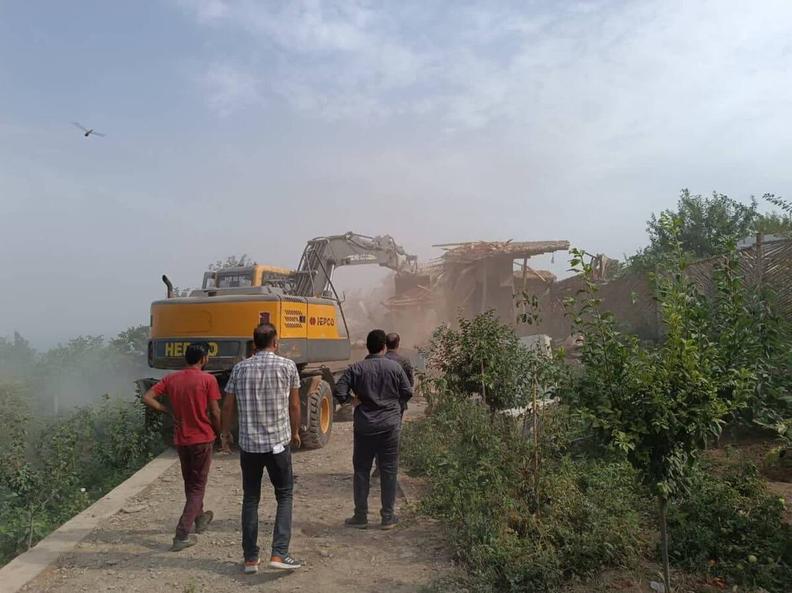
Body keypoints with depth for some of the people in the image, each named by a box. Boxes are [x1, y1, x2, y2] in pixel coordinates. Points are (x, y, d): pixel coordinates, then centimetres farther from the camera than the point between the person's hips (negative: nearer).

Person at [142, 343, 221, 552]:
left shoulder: (171, 379, 1)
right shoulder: (208, 380, -13)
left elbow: (147, 398, -5)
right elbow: (215, 413, -13)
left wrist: (168, 410, 3)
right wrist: (220, 433, 3)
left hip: (180, 440, 5)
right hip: (202, 439, -5)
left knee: (190, 483, 23)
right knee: (197, 487, 5)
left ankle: (200, 518, 42)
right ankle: (182, 535, -2)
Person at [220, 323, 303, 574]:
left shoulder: (240, 368, 2)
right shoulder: (287, 366, -4)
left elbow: (228, 406, 8)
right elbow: (294, 406, 0)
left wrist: (225, 433, 24)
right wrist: (295, 433, 15)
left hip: (248, 444, 2)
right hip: (278, 443, -2)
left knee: (250, 499, 13)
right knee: (284, 496, 11)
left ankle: (250, 559, 17)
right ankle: (279, 553, 2)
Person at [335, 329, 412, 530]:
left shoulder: (356, 369, -5)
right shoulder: (395, 367, -2)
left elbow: (339, 392, -11)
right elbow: (407, 393, 0)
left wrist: (352, 399, 8)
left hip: (364, 426, 0)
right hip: (390, 425, 0)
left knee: (361, 470, 10)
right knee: (388, 470, 9)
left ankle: (361, 516, 16)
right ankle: (388, 517, 15)